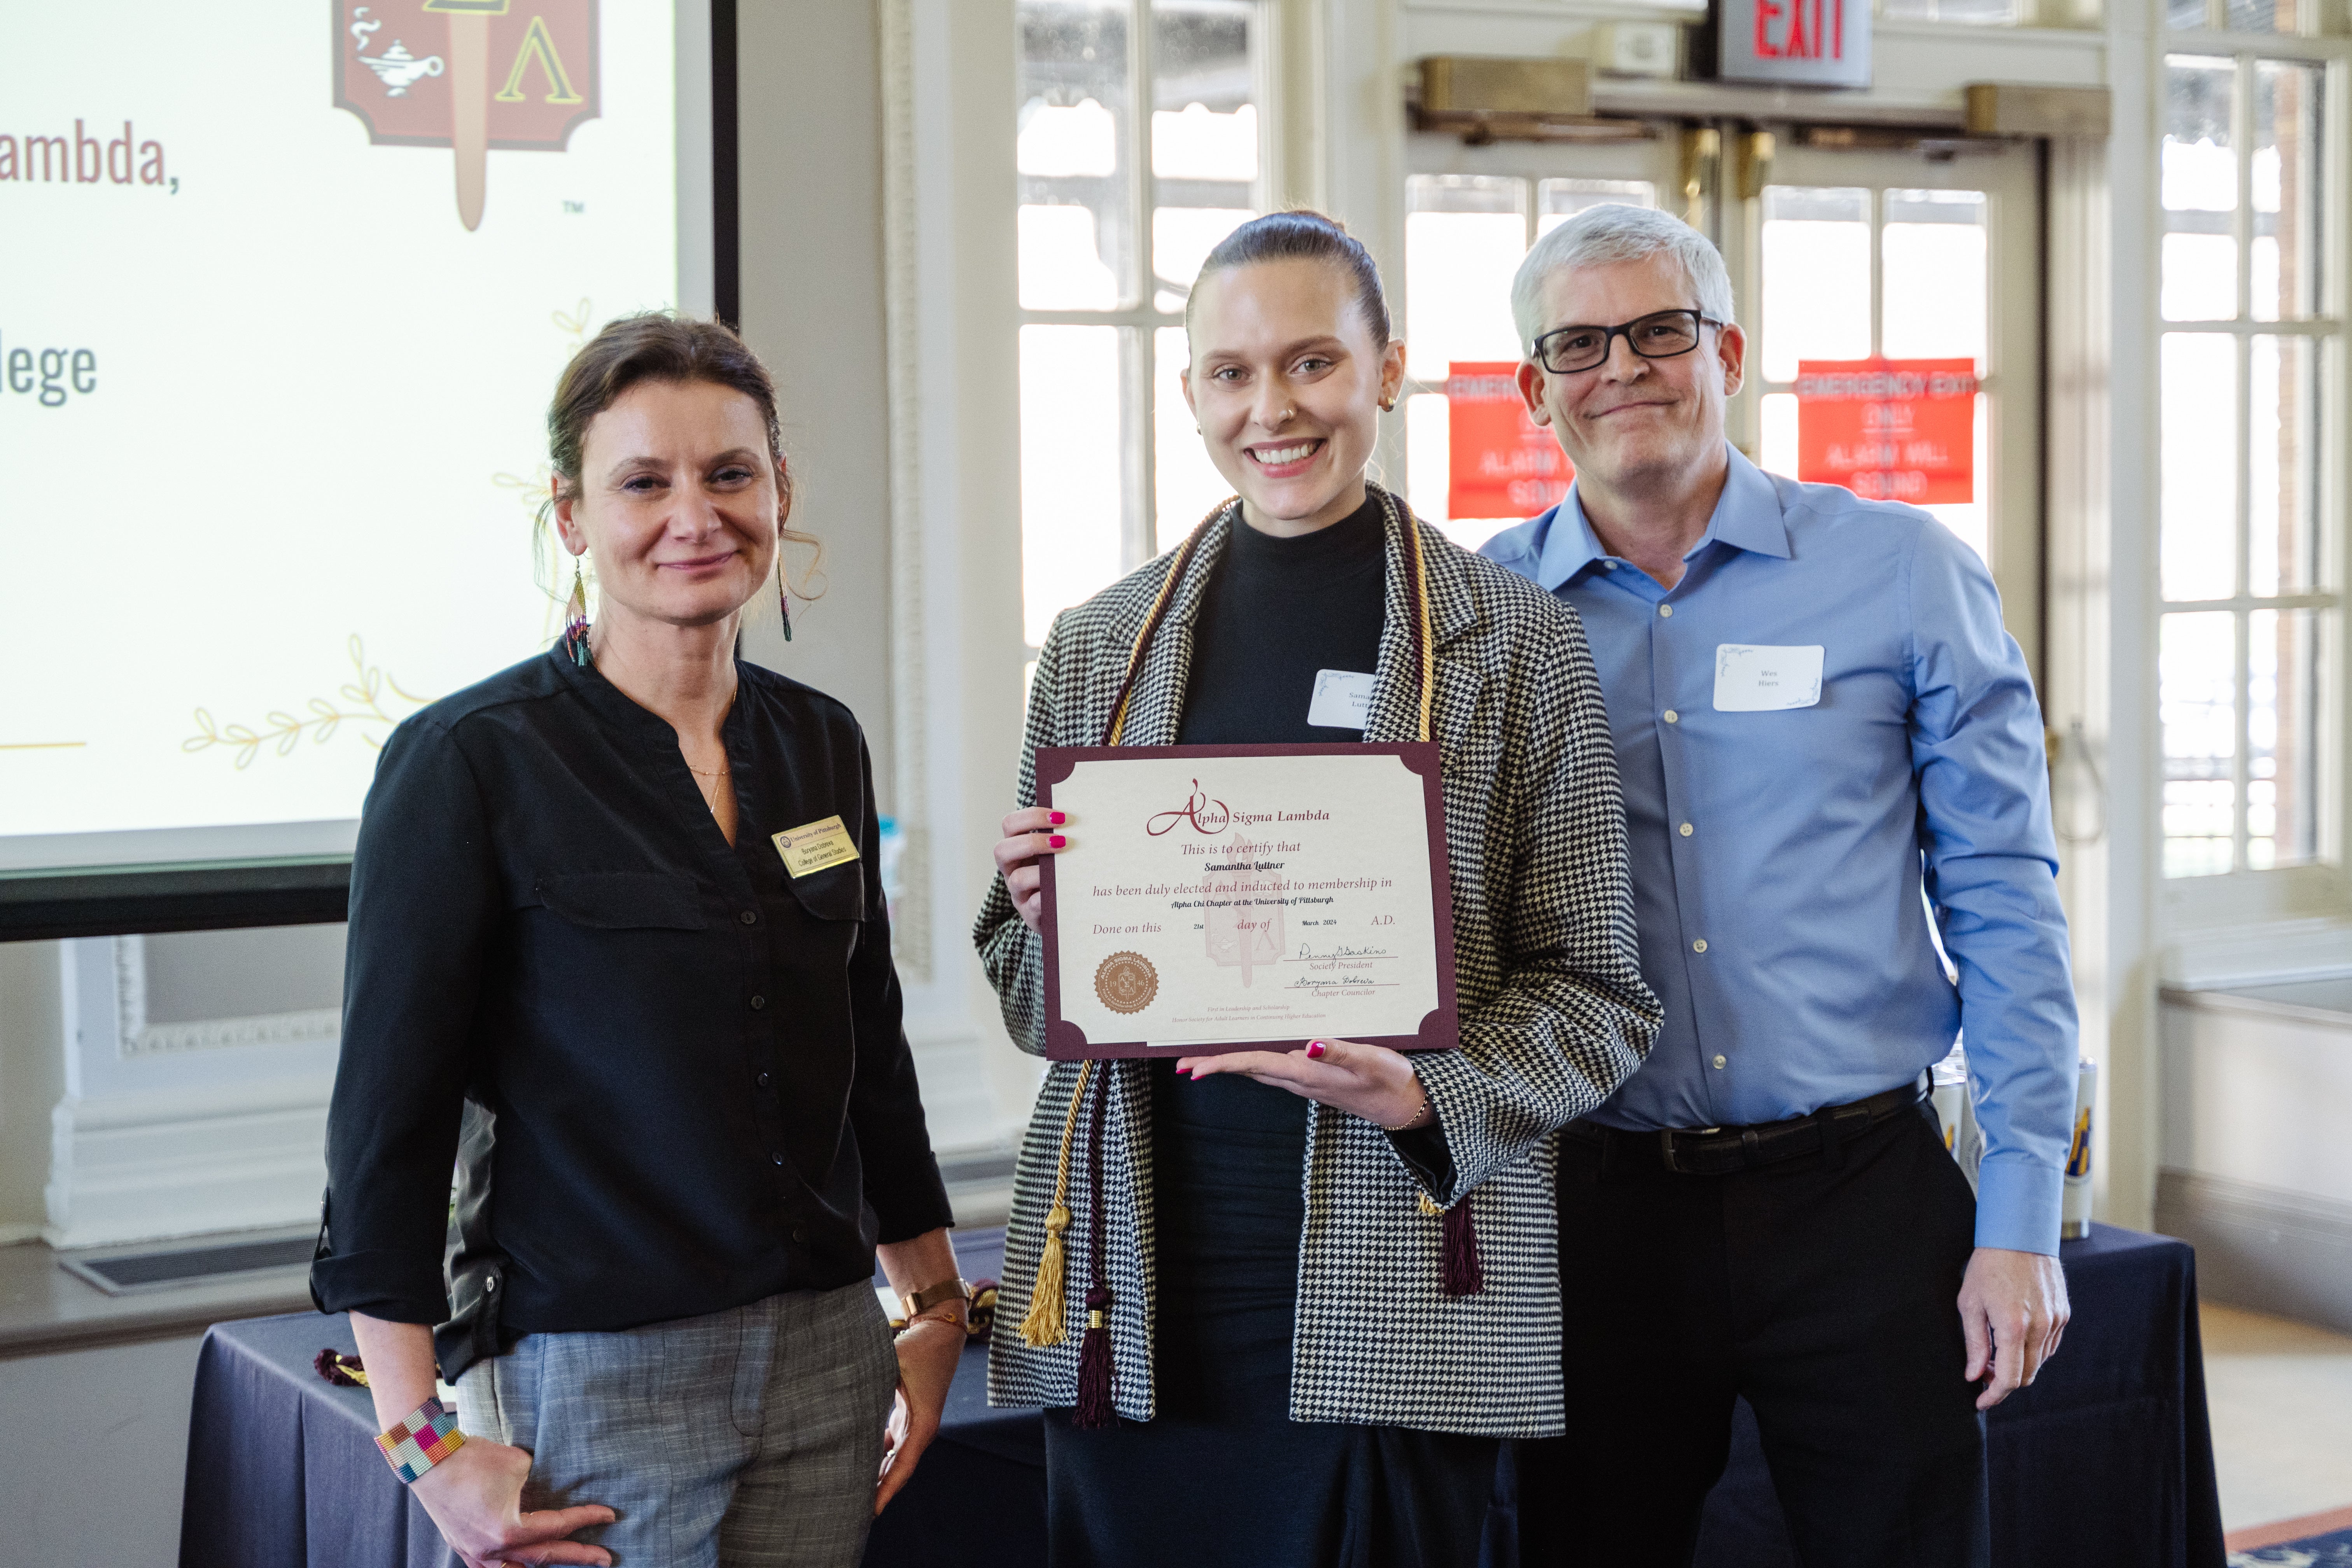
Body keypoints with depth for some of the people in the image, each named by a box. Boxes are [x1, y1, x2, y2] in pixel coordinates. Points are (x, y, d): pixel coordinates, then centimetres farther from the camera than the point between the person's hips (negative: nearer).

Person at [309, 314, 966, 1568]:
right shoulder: (468, 760, -9)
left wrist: (939, 1313, 16)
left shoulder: (820, 745, 8)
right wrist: (427, 1445, -13)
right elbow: (387, 1121, -10)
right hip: (588, 1370, -5)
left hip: (827, 1367, 5)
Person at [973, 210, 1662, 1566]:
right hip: (1131, 1299, 3)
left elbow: (1598, 991, 1)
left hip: (1397, 1307, -2)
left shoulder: (1515, 645, 2)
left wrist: (1428, 1097, -16)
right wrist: (1046, 921, -5)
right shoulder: (1098, 648, 11)